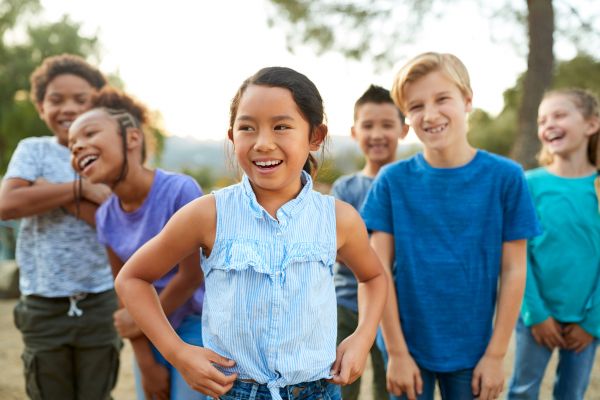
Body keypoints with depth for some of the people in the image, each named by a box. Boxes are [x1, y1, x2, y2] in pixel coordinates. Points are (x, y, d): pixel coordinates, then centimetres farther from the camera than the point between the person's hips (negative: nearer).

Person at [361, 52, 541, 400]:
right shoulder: (393, 181, -7)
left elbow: (513, 270, -5)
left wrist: (496, 354, -5)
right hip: (409, 348, 0)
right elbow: (380, 270, -6)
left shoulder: (505, 177, -8)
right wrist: (397, 352, -7)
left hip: (472, 350, 0)